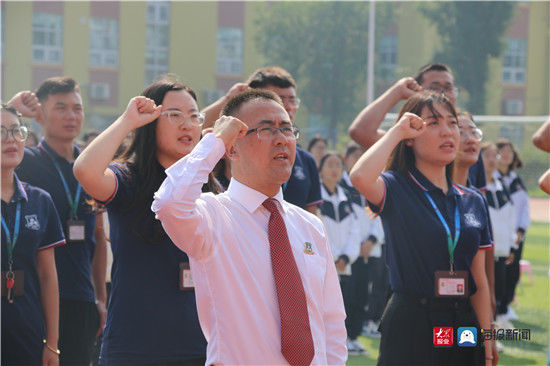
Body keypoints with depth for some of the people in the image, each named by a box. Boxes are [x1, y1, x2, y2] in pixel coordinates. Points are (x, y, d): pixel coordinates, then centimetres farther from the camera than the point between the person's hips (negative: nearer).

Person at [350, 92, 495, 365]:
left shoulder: (472, 202, 11)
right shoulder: (396, 189, -3)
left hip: (463, 324, 5)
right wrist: (397, 131, -13)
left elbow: (480, 283, 12)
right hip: (410, 328, -5)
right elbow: (360, 177, -29)